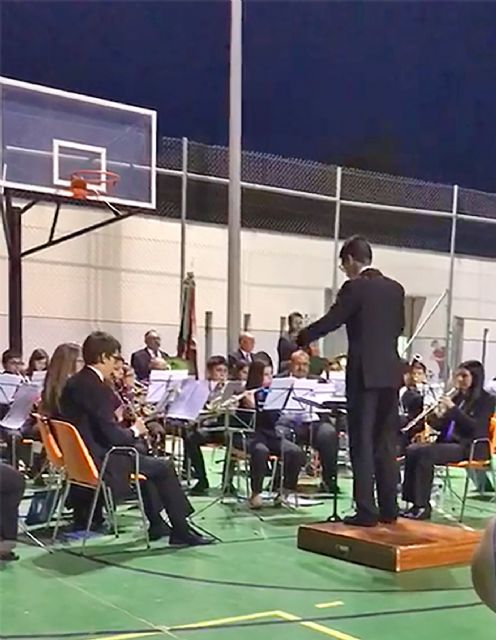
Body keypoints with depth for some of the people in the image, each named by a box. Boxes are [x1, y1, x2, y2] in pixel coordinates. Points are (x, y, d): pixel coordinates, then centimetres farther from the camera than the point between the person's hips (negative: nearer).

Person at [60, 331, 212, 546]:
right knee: (165, 467, 0)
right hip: (100, 462, -10)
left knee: (142, 455, 28)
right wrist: (134, 430, -5)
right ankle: (181, 531, 9)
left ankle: (157, 524, 31)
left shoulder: (73, 383, 8)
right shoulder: (97, 387, -21)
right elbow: (111, 435, -24)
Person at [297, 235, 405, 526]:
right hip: (390, 373, 6)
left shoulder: (354, 288, -10)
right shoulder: (395, 288, 9)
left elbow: (330, 321, -9)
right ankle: (389, 508, 16)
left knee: (362, 443, -2)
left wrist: (301, 339, 6)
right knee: (386, 442, 12)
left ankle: (366, 511, -2)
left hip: (364, 373, -6)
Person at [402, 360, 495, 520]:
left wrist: (453, 408, -19)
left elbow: (475, 427, -15)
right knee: (412, 450, -19)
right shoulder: (457, 397, 18)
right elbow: (442, 426, 18)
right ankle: (414, 501, -19)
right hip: (448, 442, 7)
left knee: (425, 453, -30)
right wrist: (437, 416, -5)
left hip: (469, 448, -7)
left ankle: (423, 506, -25)